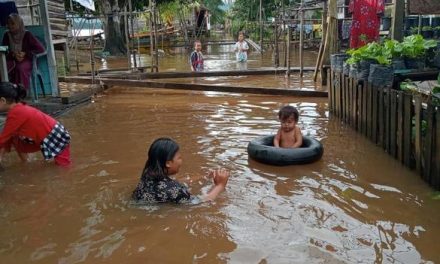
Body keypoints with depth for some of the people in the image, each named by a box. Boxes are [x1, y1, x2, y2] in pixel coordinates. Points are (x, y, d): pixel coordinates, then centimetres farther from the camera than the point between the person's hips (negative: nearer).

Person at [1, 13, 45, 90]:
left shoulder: (27, 34, -4)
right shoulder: (7, 35, 7)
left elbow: (41, 49, -8)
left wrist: (25, 54, -17)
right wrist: (13, 54, -15)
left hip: (26, 60, -3)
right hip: (12, 60, 3)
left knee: (20, 68, -39)